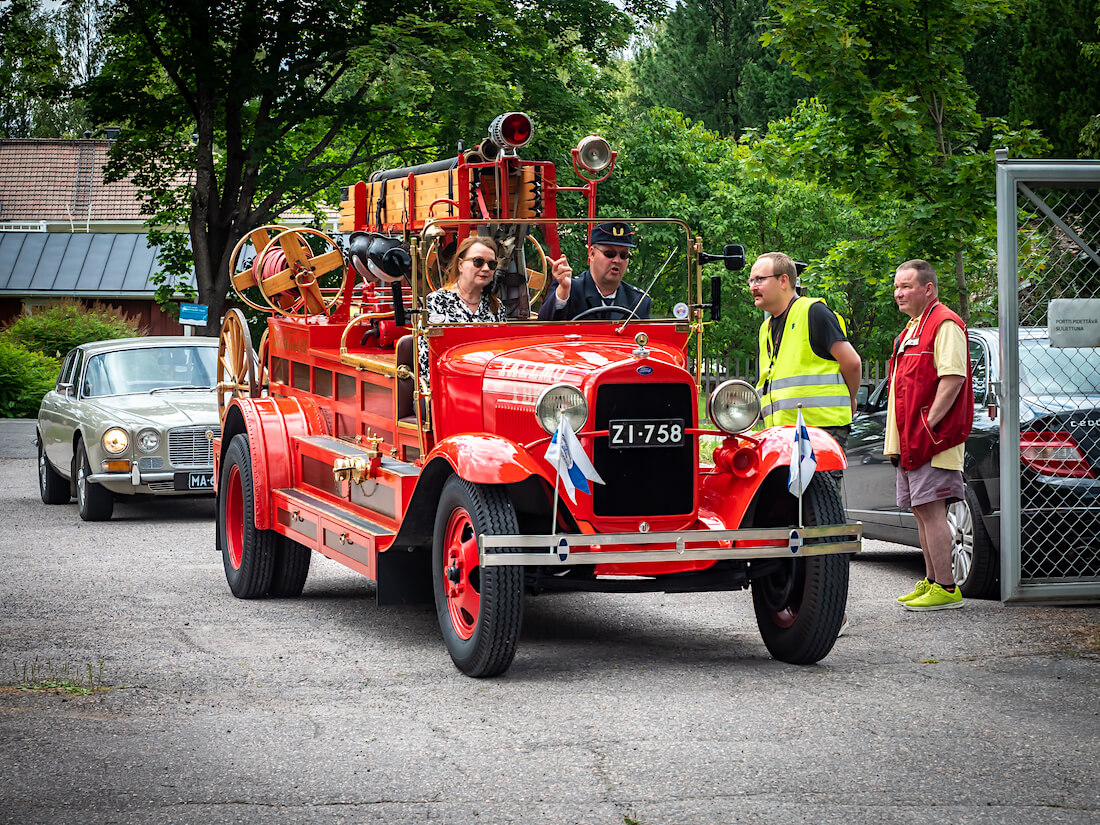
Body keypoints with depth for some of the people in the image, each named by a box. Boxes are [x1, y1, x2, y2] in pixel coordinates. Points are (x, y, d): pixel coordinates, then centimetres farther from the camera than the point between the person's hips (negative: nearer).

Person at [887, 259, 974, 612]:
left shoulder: (944, 324, -10)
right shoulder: (912, 328, 22)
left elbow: (953, 378, -20)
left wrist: (928, 425, -22)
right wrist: (899, 441, 19)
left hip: (934, 438, -10)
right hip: (911, 441, 10)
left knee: (931, 509, -13)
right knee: (922, 512, 12)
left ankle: (946, 589, -13)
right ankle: (932, 581, 18)